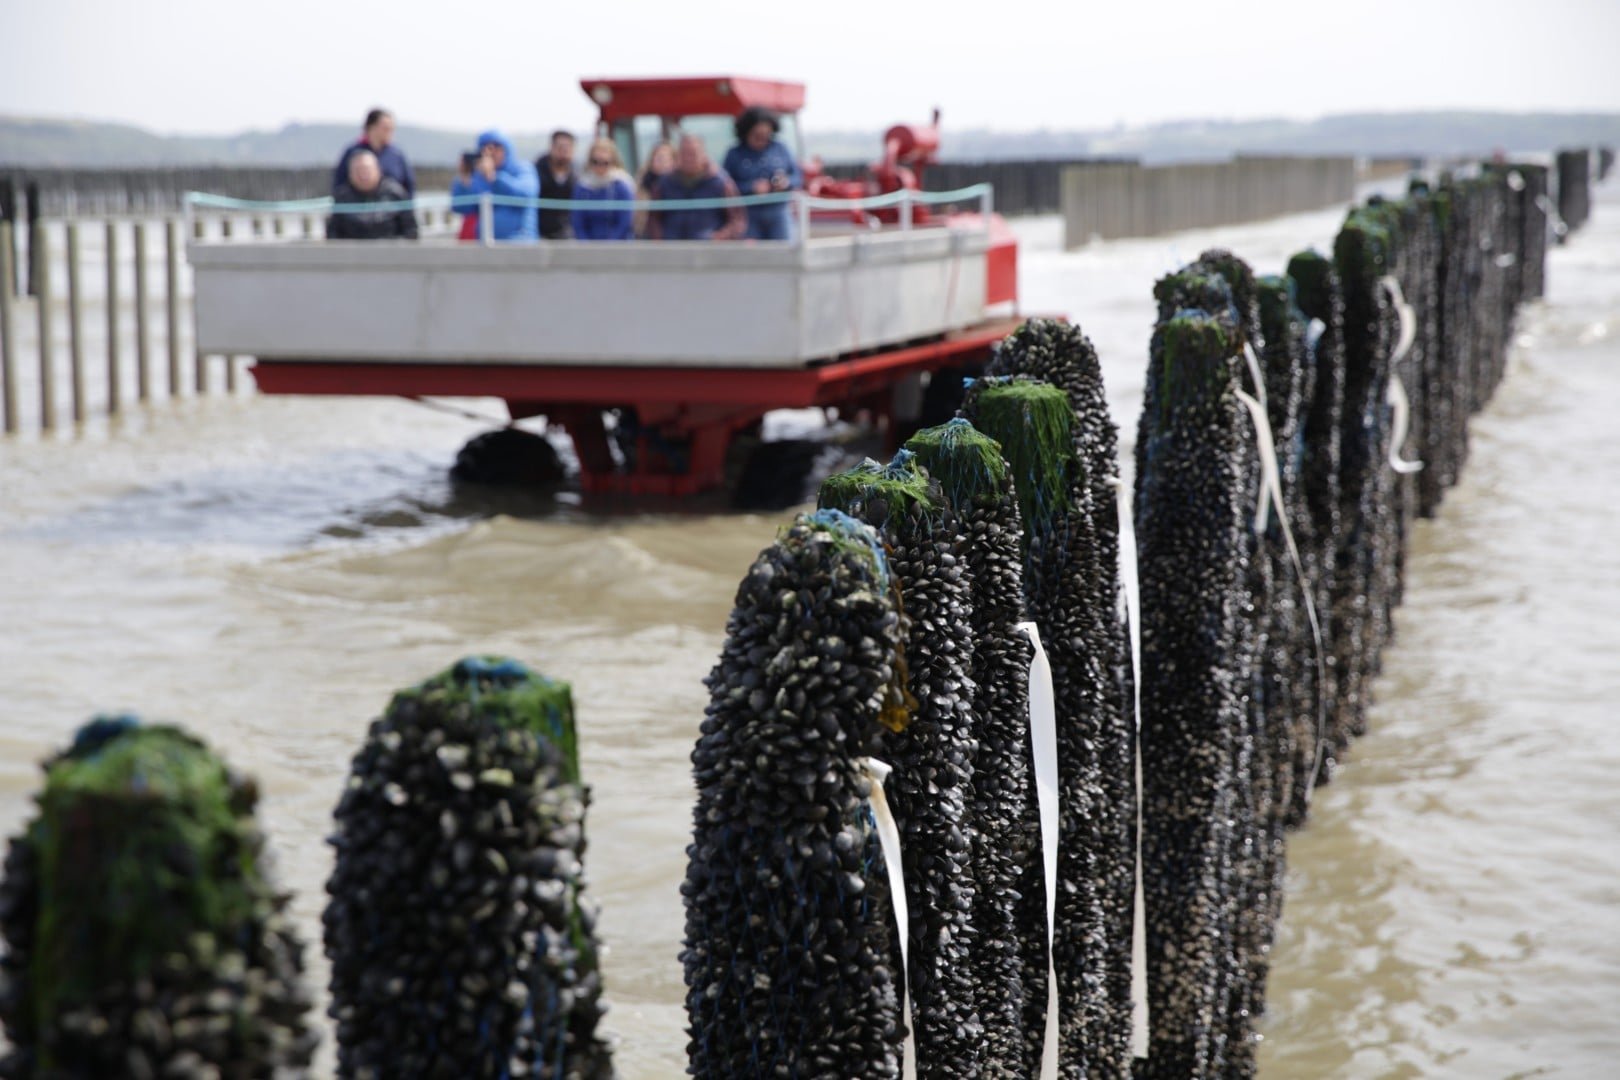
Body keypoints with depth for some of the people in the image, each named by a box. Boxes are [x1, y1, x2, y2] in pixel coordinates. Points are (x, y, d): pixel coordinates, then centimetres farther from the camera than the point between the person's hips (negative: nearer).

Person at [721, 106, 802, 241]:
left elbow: (798, 177, 11)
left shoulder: (780, 149, 8)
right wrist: (751, 187, -19)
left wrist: (787, 182, -11)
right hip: (749, 217, -1)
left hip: (779, 213, 1)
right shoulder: (735, 155, 2)